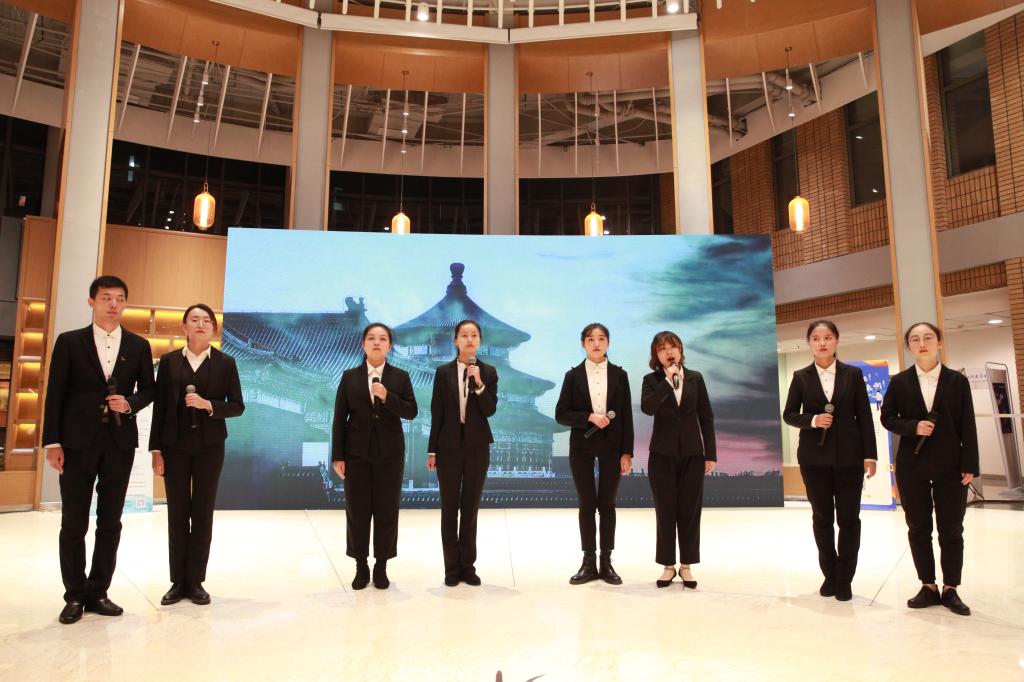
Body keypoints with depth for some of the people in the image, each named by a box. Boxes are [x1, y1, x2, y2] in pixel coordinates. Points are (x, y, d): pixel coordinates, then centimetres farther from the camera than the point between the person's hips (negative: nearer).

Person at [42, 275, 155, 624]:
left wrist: (129, 404, -10)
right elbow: (55, 395, -1)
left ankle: (98, 592, 19)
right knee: (73, 524, 4)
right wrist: (52, 442, -6)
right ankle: (75, 596, 16)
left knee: (110, 523, 7)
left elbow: (147, 390, 12)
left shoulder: (139, 346, 7)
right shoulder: (69, 342, 2)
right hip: (78, 442, -2)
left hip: (120, 442, 2)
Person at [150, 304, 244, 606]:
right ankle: (178, 581, 14)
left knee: (203, 513, 3)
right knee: (177, 513, 5)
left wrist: (208, 405, -17)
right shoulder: (169, 361, 4)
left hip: (210, 446, 0)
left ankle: (196, 581, 12)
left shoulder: (225, 363, 2)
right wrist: (155, 449, -2)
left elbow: (237, 406, 0)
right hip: (175, 445, 1)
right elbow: (159, 407, 3)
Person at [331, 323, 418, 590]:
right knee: (357, 510, 4)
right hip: (356, 452, 0)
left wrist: (387, 397, -19)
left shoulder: (400, 376, 4)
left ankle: (381, 567, 16)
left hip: (389, 452, 0)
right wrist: (337, 456, -3)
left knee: (386, 511, 3)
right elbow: (340, 418, 2)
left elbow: (411, 412, -3)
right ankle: (361, 567, 17)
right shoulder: (349, 376, 4)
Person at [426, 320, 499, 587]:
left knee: (471, 506, 7)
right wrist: (432, 450, -1)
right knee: (450, 507, 4)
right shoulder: (443, 372, 0)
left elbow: (490, 410, -7)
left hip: (477, 445, 1)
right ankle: (451, 567, 14)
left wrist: (479, 383, -20)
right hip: (449, 445, 0)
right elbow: (437, 412, 1)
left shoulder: (489, 372, 1)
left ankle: (468, 565, 16)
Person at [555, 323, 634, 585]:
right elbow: (561, 414, -2)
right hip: (582, 446, 0)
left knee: (607, 504, 6)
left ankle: (606, 562, 16)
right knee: (586, 504, 5)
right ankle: (589, 563, 14)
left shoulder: (619, 374, 2)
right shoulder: (573, 375, 1)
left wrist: (627, 452, -4)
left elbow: (626, 416, 1)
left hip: (611, 446, 0)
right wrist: (589, 417, -17)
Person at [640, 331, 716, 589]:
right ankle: (668, 565, 14)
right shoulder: (651, 380, 0)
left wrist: (710, 454, 1)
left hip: (692, 454, 1)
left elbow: (706, 418, 5)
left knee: (690, 510, 4)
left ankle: (686, 565, 15)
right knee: (665, 510, 3)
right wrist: (668, 381, -23)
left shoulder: (695, 378, 5)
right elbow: (647, 408, -20)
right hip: (662, 454, -1)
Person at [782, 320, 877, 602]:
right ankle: (829, 575, 21)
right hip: (814, 456, 0)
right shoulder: (801, 377, 3)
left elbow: (864, 416, 2)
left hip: (849, 455, 0)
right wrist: (812, 420, -16)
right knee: (822, 517, 8)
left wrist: (870, 454, -3)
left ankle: (844, 578, 14)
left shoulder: (853, 374, 3)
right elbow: (789, 414, 4)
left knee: (849, 517, 2)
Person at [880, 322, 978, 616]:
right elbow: (887, 418, 4)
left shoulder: (958, 381, 1)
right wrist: (913, 427, -15)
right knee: (918, 528, 7)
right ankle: (928, 587, 18)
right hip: (912, 465, 1)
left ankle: (950, 589, 17)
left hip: (950, 465, -1)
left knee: (951, 529, 5)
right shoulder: (899, 382, 3)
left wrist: (969, 466, -6)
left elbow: (967, 426, -1)